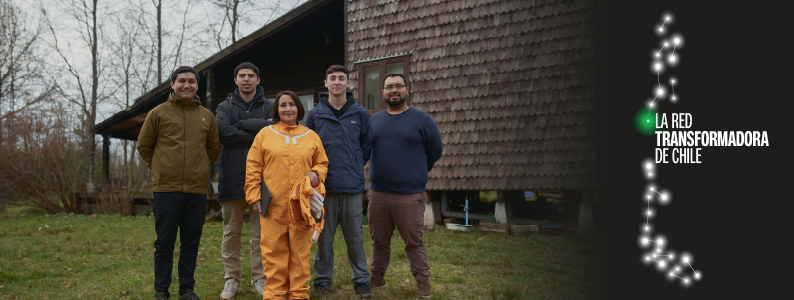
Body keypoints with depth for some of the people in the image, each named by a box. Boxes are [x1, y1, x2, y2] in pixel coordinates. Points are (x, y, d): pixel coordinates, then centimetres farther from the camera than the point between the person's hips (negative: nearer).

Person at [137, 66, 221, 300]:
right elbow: (144, 146, 10)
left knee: (191, 243, 8)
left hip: (197, 190, 3)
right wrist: (161, 168, 9)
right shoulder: (158, 113, 3)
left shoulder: (206, 116, 11)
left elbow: (214, 148, 23)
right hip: (166, 189, -3)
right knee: (164, 243, 2)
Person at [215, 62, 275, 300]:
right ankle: (232, 279, 14)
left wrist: (242, 125, -11)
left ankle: (259, 278, 13)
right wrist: (259, 134, -11)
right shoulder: (225, 107, 9)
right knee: (231, 232, 5)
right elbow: (224, 133, -11)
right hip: (232, 178, 0)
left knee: (261, 233, 4)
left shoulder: (269, 107, 9)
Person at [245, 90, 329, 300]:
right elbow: (253, 169, 6)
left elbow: (322, 163, 18)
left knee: (300, 252, 4)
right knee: (274, 253, 1)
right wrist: (254, 196, -2)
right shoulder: (265, 135, 7)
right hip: (273, 206, -1)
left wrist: (316, 174, -4)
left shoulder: (311, 137, 12)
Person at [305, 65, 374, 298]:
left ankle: (361, 280, 14)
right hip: (324, 185, 0)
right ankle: (323, 281, 18)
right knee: (324, 237, 7)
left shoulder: (359, 113, 4)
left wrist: (355, 166, 10)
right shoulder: (315, 115, 4)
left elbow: (367, 144, 12)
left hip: (352, 185, 0)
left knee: (355, 236, 4)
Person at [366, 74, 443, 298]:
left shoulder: (422, 119, 0)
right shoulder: (374, 120, 12)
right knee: (379, 240, 12)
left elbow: (435, 151, 6)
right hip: (378, 194, 4)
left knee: (414, 242, -1)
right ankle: (377, 277, 25)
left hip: (410, 196, -4)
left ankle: (423, 282, 8)